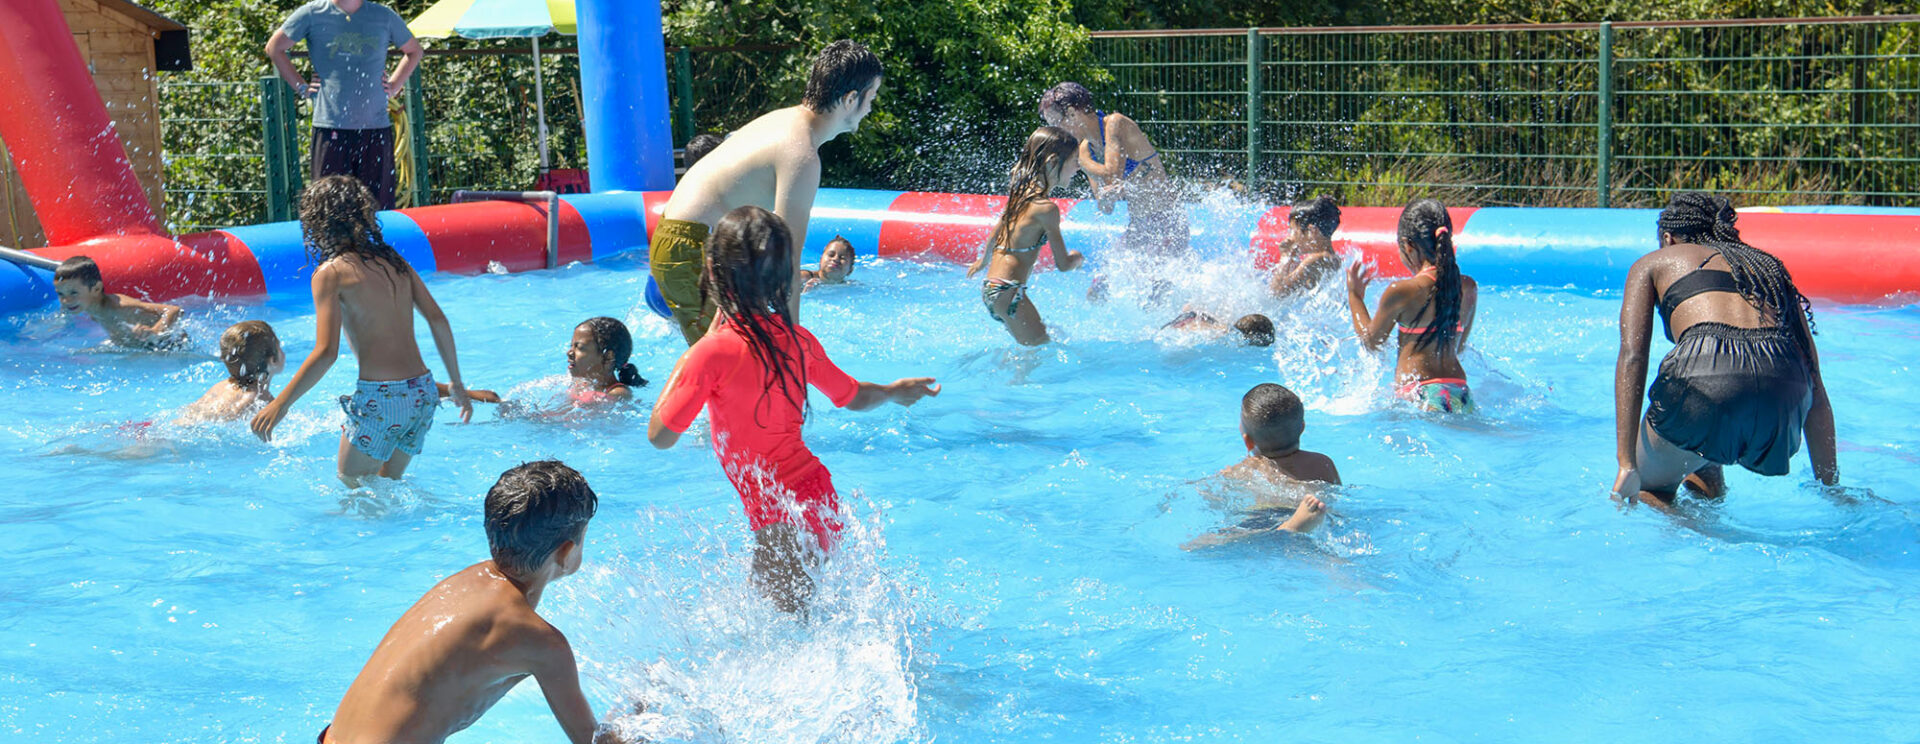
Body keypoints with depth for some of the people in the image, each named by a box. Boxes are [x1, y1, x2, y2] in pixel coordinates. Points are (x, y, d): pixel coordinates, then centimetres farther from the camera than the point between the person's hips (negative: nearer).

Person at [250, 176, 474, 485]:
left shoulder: (332, 272, -5)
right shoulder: (393, 260, 13)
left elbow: (326, 353, -13)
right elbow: (438, 320, 10)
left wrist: (280, 404, -7)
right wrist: (456, 383, 18)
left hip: (380, 398, -6)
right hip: (423, 393, 6)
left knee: (350, 487, 12)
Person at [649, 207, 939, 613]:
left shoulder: (714, 352, -18)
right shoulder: (798, 340, 2)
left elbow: (660, 436, -11)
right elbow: (853, 396, 19)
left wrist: (682, 363, 1)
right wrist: (895, 390, 41)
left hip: (781, 516, -7)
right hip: (819, 492, 7)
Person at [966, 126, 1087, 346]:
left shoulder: (1020, 194, 12)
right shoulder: (1046, 208, -14)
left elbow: (995, 234, 27)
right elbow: (1063, 264, -10)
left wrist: (983, 260, 46)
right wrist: (1078, 258, 13)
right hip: (1007, 292, -9)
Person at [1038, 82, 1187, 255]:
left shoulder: (1115, 124, -14)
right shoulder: (1085, 148, 7)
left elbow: (1112, 177, -25)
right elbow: (1106, 208, 4)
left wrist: (1079, 160, -11)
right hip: (1137, 226, 8)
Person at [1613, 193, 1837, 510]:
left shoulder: (1654, 263, 26)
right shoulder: (1771, 268, 35)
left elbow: (1632, 357, 10)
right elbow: (1815, 389, 27)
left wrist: (1627, 464, 3)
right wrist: (1831, 486, 27)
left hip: (1707, 373, -5)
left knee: (1644, 488, 19)